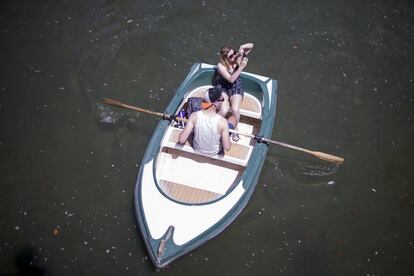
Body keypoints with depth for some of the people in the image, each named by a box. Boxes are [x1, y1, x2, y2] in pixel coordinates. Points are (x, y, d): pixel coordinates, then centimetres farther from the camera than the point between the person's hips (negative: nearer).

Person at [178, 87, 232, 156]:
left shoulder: (194, 116, -28)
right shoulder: (222, 121, -33)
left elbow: (181, 140, -25)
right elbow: (227, 147, -27)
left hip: (196, 149, 2)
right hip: (215, 153, -2)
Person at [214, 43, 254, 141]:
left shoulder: (238, 58, -12)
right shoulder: (221, 65, -21)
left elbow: (251, 45, -9)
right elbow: (231, 79, -29)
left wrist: (242, 47, -30)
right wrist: (241, 67, -36)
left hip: (236, 88, 2)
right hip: (222, 88, -2)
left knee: (235, 109, -25)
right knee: (223, 110, -27)